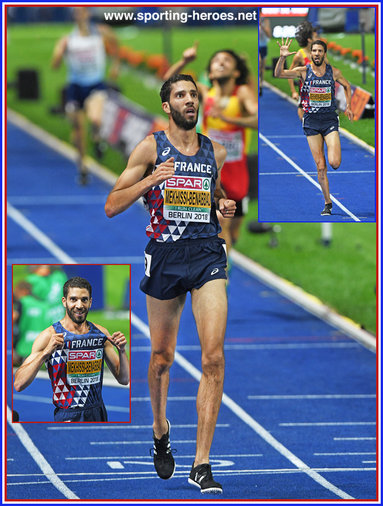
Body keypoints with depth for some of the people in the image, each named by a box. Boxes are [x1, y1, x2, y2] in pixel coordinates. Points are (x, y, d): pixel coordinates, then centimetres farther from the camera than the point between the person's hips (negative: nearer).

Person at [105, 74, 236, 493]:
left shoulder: (215, 152, 12)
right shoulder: (151, 148, 1)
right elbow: (112, 207, -3)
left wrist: (224, 205, 7)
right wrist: (150, 180, -17)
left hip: (207, 253, 2)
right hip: (165, 254, -2)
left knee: (213, 357, -13)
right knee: (162, 358, 10)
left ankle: (201, 464, -13)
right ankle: (160, 433, 39)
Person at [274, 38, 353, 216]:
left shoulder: (334, 72, 1)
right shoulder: (304, 71, -2)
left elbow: (347, 86, 21)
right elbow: (278, 74, -13)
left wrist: (348, 106, 13)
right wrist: (282, 57, -29)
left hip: (330, 120, 0)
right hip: (311, 122, 0)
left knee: (334, 163, -16)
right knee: (320, 167, -1)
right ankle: (327, 203, 9)